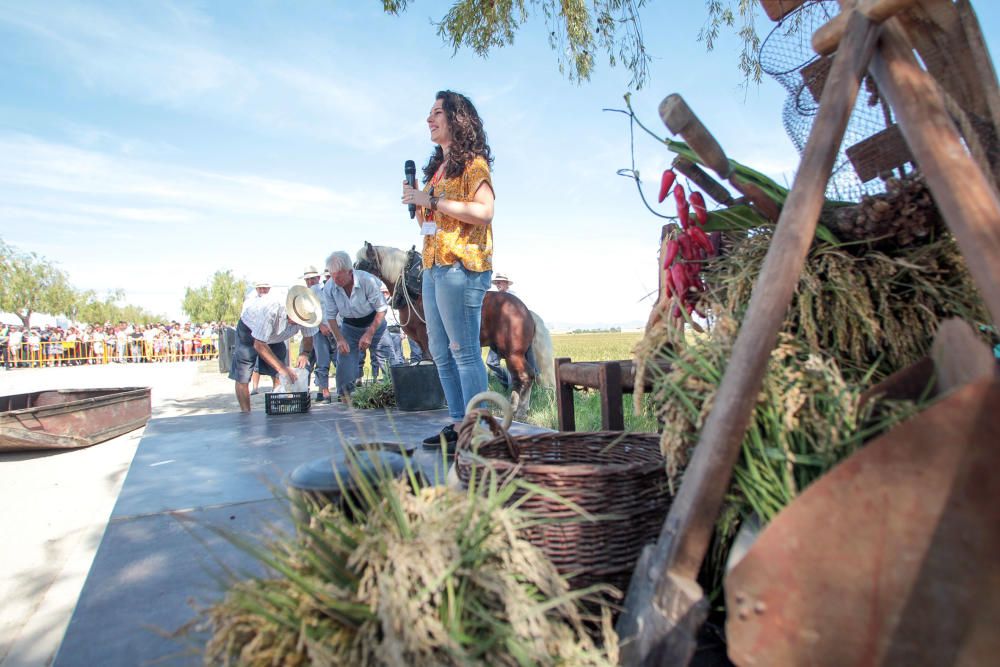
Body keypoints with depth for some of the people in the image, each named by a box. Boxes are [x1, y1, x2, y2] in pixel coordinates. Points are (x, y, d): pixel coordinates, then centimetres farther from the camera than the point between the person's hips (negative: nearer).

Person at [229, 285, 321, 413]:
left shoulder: (304, 315, -28)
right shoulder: (270, 310, -43)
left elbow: (308, 337, -10)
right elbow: (259, 345, -38)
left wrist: (304, 353, -32)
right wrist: (281, 367, -43)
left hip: (274, 336, 5)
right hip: (249, 330, -4)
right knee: (242, 378, -8)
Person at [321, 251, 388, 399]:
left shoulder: (367, 280, -27)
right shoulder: (329, 287, -16)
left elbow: (382, 309, -18)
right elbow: (330, 316, -5)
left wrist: (369, 334, -22)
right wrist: (339, 339, -19)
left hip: (373, 323, -3)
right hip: (349, 327, 3)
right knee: (344, 362, -5)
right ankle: (345, 397, 9)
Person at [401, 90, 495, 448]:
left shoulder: (472, 162, -1)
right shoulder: (438, 168, 24)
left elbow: (484, 212, -17)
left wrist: (432, 200, -14)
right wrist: (415, 202, 9)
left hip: (460, 267, -9)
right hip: (433, 268, 9)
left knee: (464, 351, -10)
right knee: (441, 353, 9)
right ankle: (458, 422, 16)